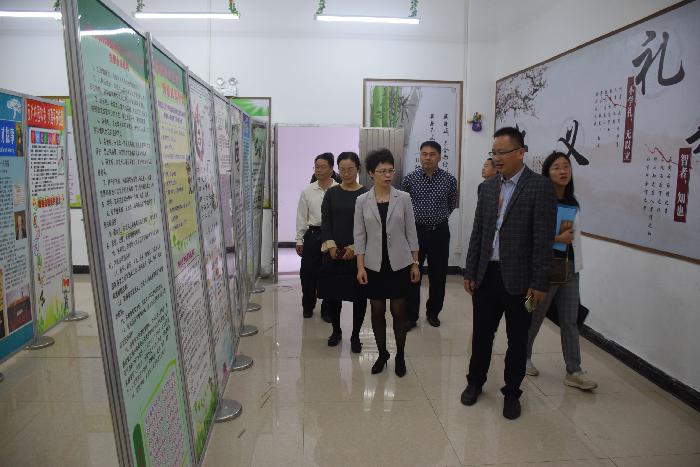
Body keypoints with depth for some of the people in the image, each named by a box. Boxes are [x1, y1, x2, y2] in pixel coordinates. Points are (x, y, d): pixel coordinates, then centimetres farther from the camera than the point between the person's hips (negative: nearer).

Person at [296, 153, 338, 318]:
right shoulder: (307, 191, 3)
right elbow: (302, 217, 7)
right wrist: (299, 240, 6)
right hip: (312, 234, 2)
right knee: (308, 273, 7)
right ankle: (308, 306, 28)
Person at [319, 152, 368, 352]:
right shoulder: (332, 193, 6)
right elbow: (326, 221, 2)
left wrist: (354, 247, -14)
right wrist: (331, 244, -12)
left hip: (358, 253, -2)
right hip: (334, 252, 2)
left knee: (359, 295, 4)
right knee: (332, 292, 8)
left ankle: (355, 335, 20)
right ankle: (336, 331, 28)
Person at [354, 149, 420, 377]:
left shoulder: (403, 198, -1)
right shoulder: (362, 201, -1)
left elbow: (411, 232, 2)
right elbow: (359, 236, 0)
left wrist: (415, 263, 1)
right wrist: (360, 266, -5)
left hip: (399, 264, 0)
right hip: (374, 265, 1)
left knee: (398, 311, 6)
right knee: (377, 312, 9)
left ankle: (400, 356, 23)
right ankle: (382, 354, 27)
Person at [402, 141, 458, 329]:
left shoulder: (449, 179, -3)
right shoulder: (409, 179, -5)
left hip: (439, 232, 1)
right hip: (415, 231, -1)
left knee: (438, 275, 10)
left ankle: (433, 312, 28)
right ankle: (411, 316, 15)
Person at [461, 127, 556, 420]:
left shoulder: (540, 187, -9)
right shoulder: (488, 186, 8)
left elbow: (543, 240, -12)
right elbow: (477, 233, 9)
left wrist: (539, 283, -13)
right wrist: (470, 272, 7)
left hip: (519, 279, -4)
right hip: (486, 275, 4)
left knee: (517, 339, 11)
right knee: (482, 333, 15)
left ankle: (511, 392, 29)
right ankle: (475, 381, 35)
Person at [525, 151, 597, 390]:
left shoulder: (574, 203, 10)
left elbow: (575, 236, 16)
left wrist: (577, 265, 14)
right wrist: (557, 238, -18)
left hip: (570, 267, 6)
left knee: (570, 321, 7)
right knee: (535, 317, 8)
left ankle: (574, 372, 13)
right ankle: (523, 357, 29)